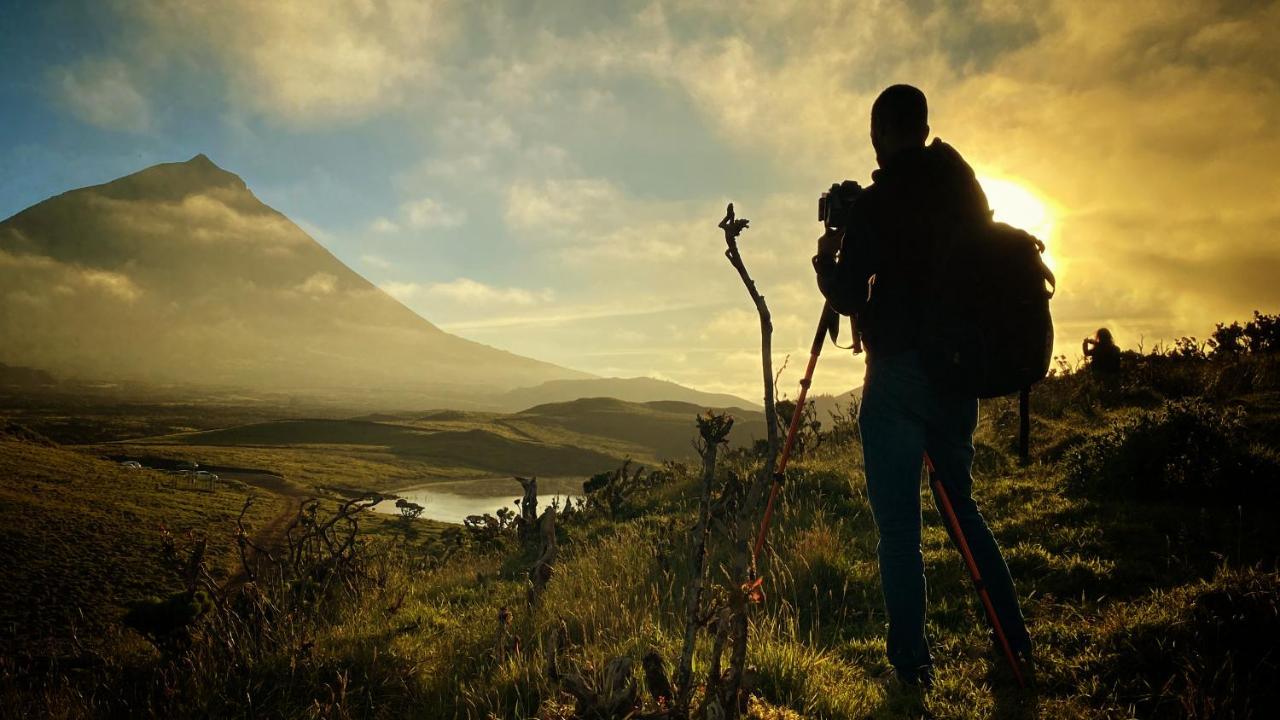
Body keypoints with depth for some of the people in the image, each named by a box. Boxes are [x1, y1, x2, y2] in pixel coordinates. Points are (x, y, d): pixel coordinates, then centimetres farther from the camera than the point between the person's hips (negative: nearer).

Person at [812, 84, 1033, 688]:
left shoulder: (877, 202, -9)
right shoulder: (966, 188, 8)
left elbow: (848, 298, -11)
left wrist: (826, 259, 8)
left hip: (898, 372, -6)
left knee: (897, 522, 0)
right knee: (960, 502, 18)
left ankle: (912, 664, 1)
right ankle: (1015, 644, 19)